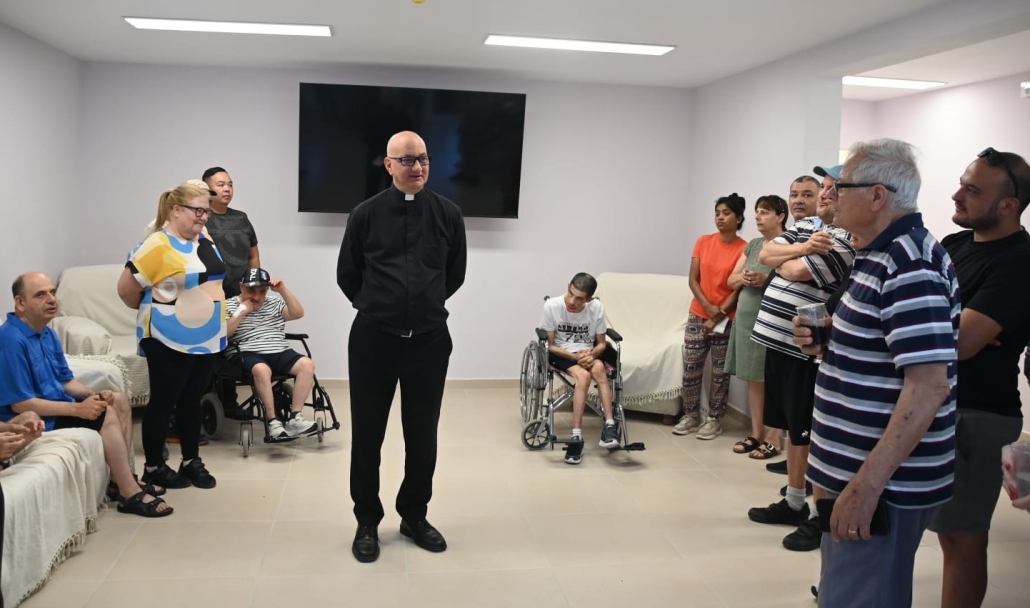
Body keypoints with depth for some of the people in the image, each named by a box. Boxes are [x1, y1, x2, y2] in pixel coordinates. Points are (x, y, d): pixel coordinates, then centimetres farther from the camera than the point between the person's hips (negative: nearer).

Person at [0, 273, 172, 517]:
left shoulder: (47, 334, 8)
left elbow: (66, 381, 15)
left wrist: (94, 395, -6)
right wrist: (77, 408, -25)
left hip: (56, 405, 10)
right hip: (35, 420, -10)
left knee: (119, 400, 8)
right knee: (106, 414, -22)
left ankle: (122, 480, 6)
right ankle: (130, 495, -16)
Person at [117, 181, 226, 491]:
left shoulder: (205, 239, 6)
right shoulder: (158, 245, -17)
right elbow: (126, 288, -13)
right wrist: (151, 310, 2)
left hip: (205, 338, 7)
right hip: (170, 340, -7)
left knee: (192, 401, 15)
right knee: (163, 402, 4)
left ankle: (192, 462, 25)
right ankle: (154, 467, 17)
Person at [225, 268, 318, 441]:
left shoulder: (275, 303, 22)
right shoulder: (229, 305, 11)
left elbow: (298, 313, 7)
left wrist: (283, 290, 0)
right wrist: (242, 311, -5)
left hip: (281, 353, 4)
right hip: (251, 355, -4)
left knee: (307, 364, -24)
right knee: (261, 369, -39)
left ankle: (295, 417, -25)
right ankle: (272, 421, -33)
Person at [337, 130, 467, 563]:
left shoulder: (448, 214, 1)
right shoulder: (366, 214, -3)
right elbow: (347, 276, 8)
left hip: (430, 340, 2)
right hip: (373, 339, -1)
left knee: (423, 434, 11)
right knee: (367, 433, 7)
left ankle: (415, 516, 29)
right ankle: (367, 521, 23)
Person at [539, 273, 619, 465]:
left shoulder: (597, 308, -10)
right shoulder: (552, 306, -16)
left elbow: (601, 343, 2)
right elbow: (550, 345, -8)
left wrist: (591, 354, -21)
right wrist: (575, 356, -22)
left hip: (587, 352, 2)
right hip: (561, 354, -2)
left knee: (598, 367, -33)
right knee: (583, 375, -33)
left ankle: (609, 425, -31)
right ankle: (577, 436, -34)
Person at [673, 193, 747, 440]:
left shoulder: (744, 249, -8)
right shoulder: (703, 242, 3)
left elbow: (739, 289, -10)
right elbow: (693, 280, 0)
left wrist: (718, 316, -13)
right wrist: (708, 307, -13)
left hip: (727, 320, -3)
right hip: (698, 315, 4)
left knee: (720, 371, 5)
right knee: (690, 368, 5)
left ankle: (714, 419, 17)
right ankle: (690, 415, 19)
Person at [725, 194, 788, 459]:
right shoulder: (752, 245, 15)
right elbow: (730, 281, 15)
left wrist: (766, 279, -24)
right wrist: (742, 278, -6)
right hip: (746, 317, 7)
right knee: (753, 379, 11)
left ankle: (773, 440, 5)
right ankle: (756, 433, 20)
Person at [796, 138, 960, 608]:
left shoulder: (910, 266, -20)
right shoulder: (884, 256, 12)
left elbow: (928, 385, -26)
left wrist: (866, 485, -28)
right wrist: (827, 343, 4)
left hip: (885, 482, -10)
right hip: (860, 468, 10)